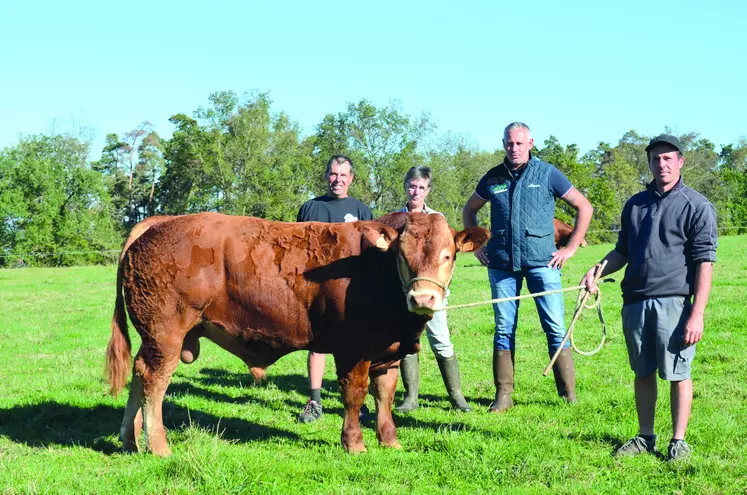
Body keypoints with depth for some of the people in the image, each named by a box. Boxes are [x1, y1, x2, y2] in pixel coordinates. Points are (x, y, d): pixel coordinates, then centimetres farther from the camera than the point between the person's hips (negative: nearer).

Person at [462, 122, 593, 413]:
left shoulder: (547, 174, 2)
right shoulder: (493, 178, 9)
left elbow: (584, 208, 6)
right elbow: (469, 210, 25)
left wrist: (570, 248, 1)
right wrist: (476, 245, 14)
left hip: (541, 262, -2)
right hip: (501, 264, 2)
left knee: (555, 327, -3)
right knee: (504, 329, 5)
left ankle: (569, 393, 5)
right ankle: (503, 396, 11)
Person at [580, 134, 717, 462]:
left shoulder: (696, 206, -3)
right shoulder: (635, 204, 15)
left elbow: (704, 262, -7)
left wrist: (697, 314, -14)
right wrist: (598, 269, 2)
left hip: (674, 302, -5)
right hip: (634, 301, 5)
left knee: (677, 374, 1)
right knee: (643, 373, 12)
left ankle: (678, 442, 11)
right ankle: (645, 437, 23)